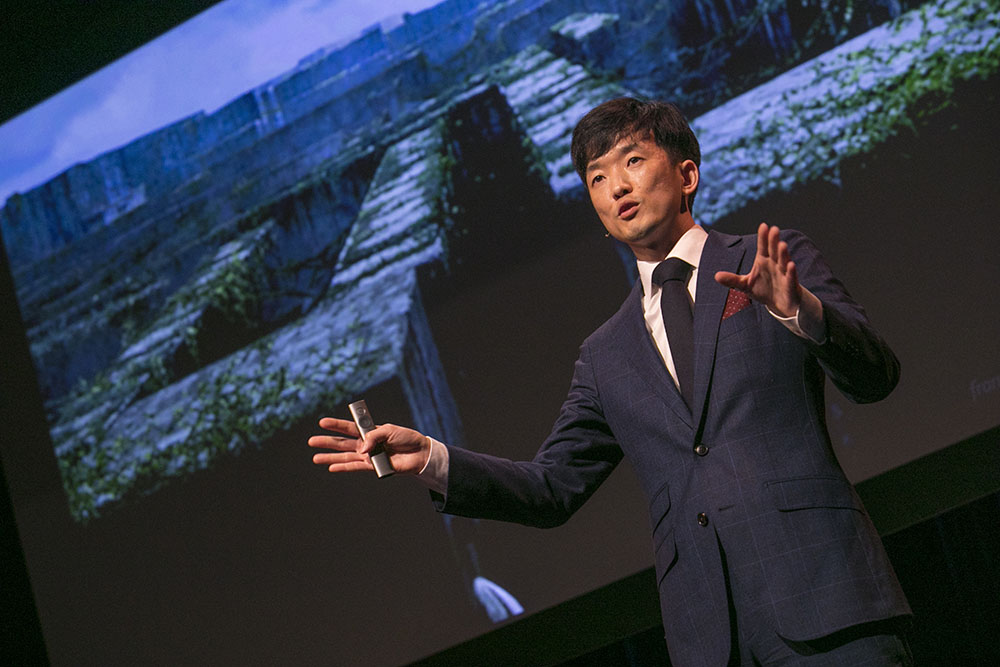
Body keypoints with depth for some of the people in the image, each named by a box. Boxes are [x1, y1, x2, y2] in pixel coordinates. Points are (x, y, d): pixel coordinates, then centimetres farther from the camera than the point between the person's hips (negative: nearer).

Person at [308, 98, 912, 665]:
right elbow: (553, 487, 19)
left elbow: (875, 377, -2)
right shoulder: (607, 356, 20)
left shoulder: (782, 262, 9)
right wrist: (430, 459, 5)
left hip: (820, 592, -3)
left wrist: (800, 310, -22)